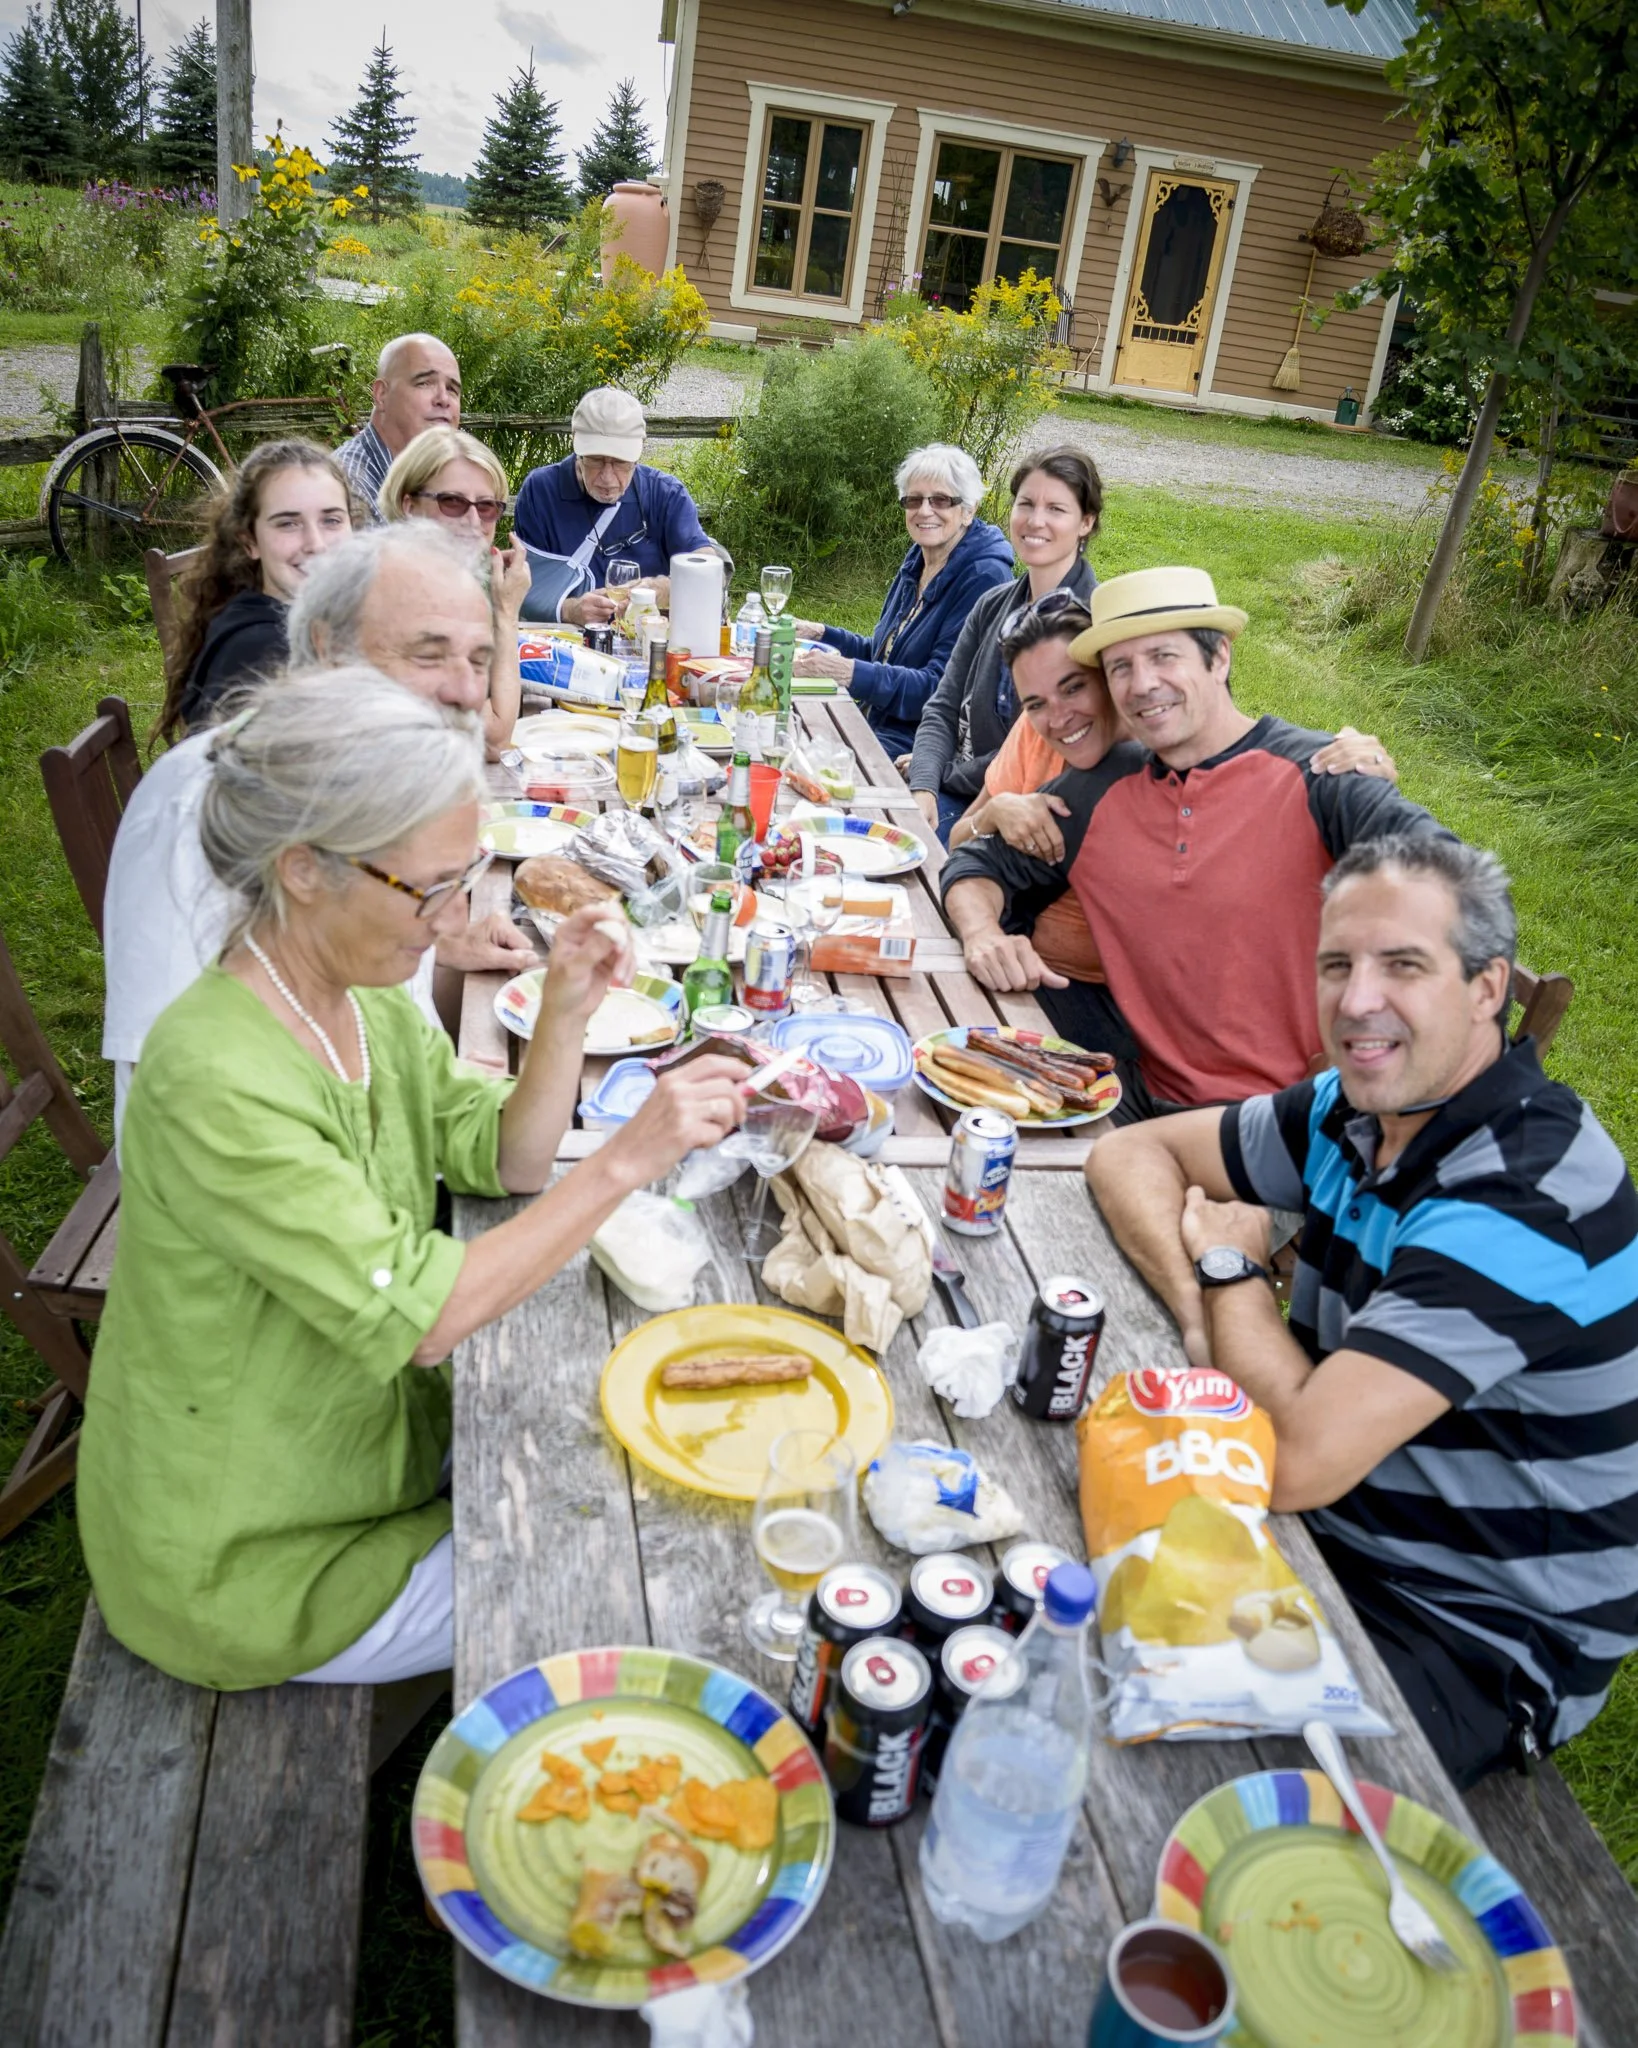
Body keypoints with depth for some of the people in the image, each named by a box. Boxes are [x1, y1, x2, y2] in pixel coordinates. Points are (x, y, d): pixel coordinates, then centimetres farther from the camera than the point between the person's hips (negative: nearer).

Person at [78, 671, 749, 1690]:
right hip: (248, 1565, -8)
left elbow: (506, 1159, 0)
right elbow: (418, 1317, -32)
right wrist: (625, 1163, -33)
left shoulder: (364, 999, -6)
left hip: (367, 1433, 8)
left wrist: (566, 1017, -16)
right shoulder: (217, 1079, -34)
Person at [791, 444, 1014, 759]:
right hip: (874, 727, 8)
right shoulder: (916, 563, 13)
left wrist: (849, 673, -31)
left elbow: (942, 688, -22)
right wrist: (819, 634, 13)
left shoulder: (984, 579, -14)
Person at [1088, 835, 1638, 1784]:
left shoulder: (1522, 1199, -29)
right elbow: (1131, 1151, 3)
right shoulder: (1359, 1109, -3)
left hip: (1483, 1637, -7)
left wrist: (1232, 1267, -15)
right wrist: (1201, 1301, -18)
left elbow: (1300, 1458, -34)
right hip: (1340, 1533, 7)